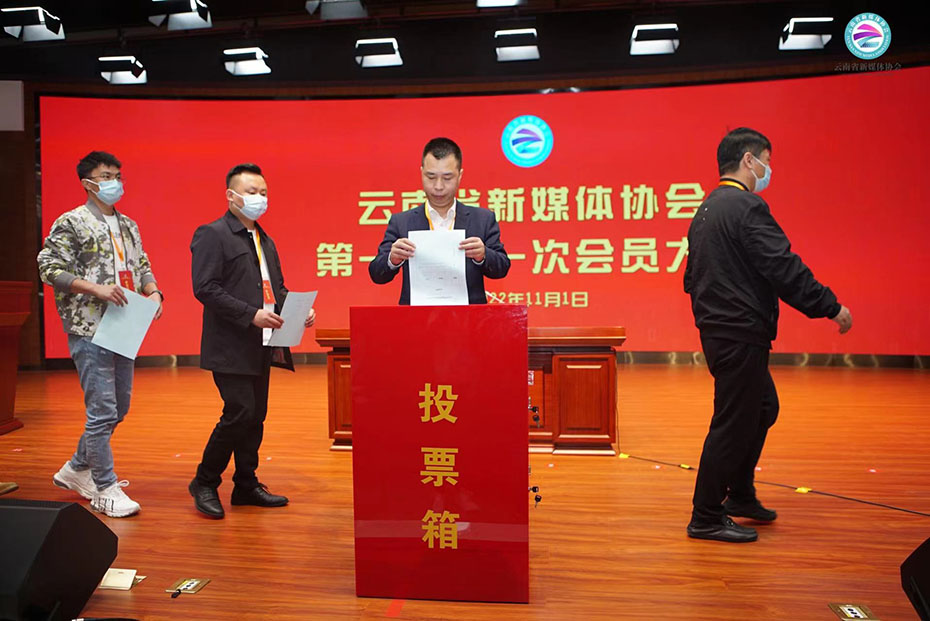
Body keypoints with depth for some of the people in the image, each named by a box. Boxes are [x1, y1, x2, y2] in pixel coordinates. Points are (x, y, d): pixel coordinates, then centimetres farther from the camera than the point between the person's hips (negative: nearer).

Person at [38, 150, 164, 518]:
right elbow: (49, 268, -10)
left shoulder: (128, 226, 16)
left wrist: (152, 292, 1)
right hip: (89, 330, -8)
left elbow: (141, 265, 21)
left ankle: (76, 470, 32)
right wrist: (95, 288, -21)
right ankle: (105, 489, 8)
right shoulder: (71, 223, -5)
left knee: (119, 408, 14)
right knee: (102, 411, -5)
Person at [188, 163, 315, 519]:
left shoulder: (265, 241, 18)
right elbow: (205, 288, -16)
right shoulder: (211, 235, -7)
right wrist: (251, 315, -22)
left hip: (261, 346, 8)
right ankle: (204, 483, 10)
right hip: (230, 346, -8)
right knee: (239, 413, -10)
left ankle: (247, 485, 24)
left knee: (256, 416, 11)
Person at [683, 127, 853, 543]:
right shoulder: (746, 206, -15)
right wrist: (831, 307, -12)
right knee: (733, 423, -2)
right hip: (741, 334, -10)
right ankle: (706, 518, 9)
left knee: (763, 408, 22)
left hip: (717, 330, 10)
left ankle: (740, 494, 32)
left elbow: (692, 277, 21)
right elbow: (784, 268, -20)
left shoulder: (706, 210, 15)